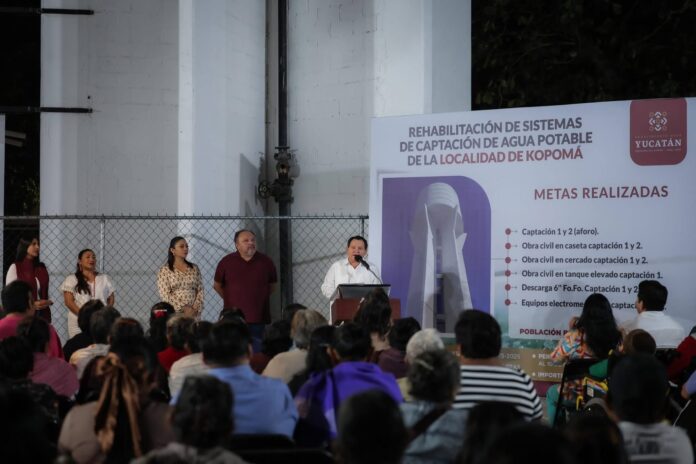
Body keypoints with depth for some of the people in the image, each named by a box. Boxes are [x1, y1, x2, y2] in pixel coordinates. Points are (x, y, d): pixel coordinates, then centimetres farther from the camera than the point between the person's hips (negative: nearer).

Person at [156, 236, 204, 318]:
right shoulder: (164, 270, 1)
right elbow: (165, 295, -7)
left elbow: (200, 290, 7)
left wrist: (195, 308, -9)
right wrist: (183, 309, -14)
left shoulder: (194, 268, 11)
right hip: (174, 313, -3)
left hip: (194, 314, 3)